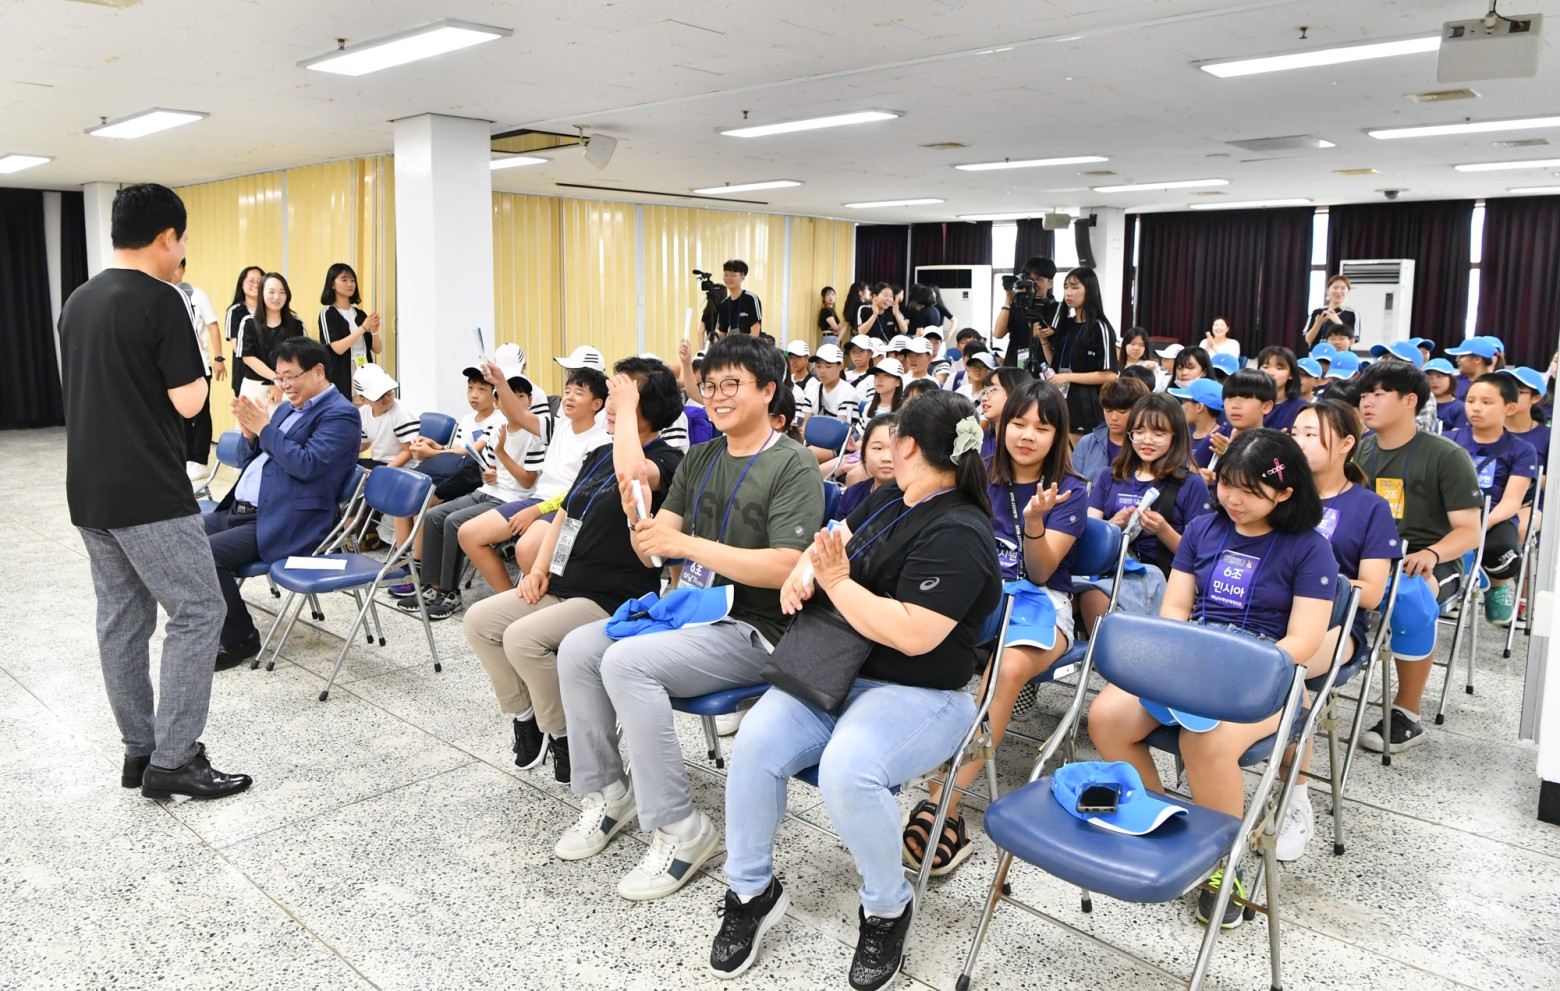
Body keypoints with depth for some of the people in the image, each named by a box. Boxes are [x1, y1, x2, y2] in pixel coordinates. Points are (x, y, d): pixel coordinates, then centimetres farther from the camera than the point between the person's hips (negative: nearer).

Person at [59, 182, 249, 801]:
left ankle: (139, 750, 20)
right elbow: (187, 401, -14)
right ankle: (172, 762, -1)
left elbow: (81, 390, 19)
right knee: (197, 612, -2)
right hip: (149, 495, -8)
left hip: (89, 493, 8)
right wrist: (198, 371, 3)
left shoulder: (77, 301, 13)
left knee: (122, 619, 12)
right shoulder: (159, 300, -13)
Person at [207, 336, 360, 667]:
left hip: (284, 525, -10)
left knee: (206, 553, -24)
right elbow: (249, 460, 23)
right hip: (239, 510, 10)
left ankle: (241, 639, -6)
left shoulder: (341, 414, -9)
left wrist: (264, 428, -14)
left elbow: (306, 464, -21)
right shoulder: (288, 408, 19)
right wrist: (250, 433, 2)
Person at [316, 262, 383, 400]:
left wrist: (374, 331, -9)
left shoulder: (360, 314, 11)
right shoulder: (328, 313, -2)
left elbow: (377, 349, 10)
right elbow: (338, 348, -15)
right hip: (341, 379, -5)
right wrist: (363, 327, -19)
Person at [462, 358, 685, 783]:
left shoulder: (666, 461, -14)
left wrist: (627, 407, -25)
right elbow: (565, 512, 21)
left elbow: (630, 471, -39)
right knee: (479, 620, 1)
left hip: (613, 600, -9)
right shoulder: (600, 454, 14)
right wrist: (540, 569, 9)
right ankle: (525, 718, 13)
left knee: (522, 637, -26)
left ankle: (563, 738, -4)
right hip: (563, 587, 9)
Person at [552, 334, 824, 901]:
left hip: (750, 629, -7)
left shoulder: (792, 467, -9)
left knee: (626, 662, -27)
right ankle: (606, 793, 9)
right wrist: (638, 514, -15)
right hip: (688, 612, 8)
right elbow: (654, 555, 9)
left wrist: (687, 544, -23)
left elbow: (786, 566, -21)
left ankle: (680, 831, -16)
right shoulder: (700, 460, 13)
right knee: (577, 649, -8)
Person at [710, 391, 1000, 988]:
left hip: (918, 693, -7)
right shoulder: (888, 500, 10)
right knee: (755, 744, -17)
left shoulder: (958, 535, -17)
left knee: (846, 771, -34)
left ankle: (887, 910, -4)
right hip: (832, 671, 8)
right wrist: (802, 572, -1)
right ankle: (752, 891, 5)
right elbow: (833, 541, 23)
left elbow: (913, 635, -26)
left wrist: (835, 581, -19)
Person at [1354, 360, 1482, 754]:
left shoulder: (1446, 456, -3)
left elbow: (1468, 531, -7)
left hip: (1431, 561, -4)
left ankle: (1407, 715, -21)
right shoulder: (1359, 452, 11)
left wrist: (1430, 553, -28)